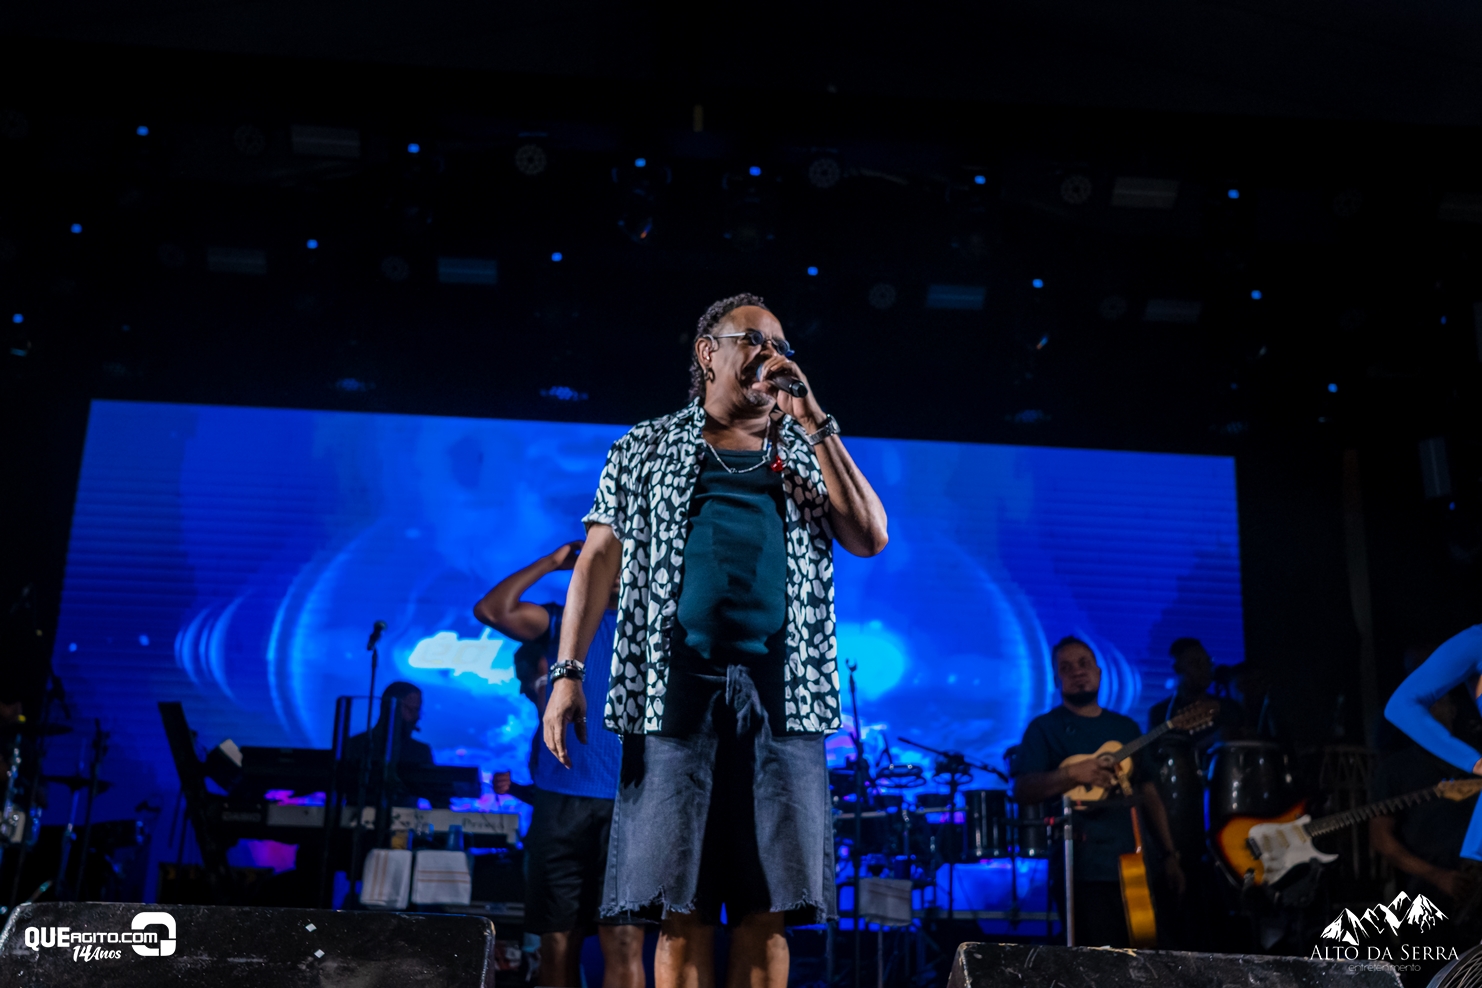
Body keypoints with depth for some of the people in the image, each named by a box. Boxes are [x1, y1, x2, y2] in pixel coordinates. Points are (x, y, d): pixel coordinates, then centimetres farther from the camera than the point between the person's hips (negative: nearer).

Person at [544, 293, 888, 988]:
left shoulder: (808, 452, 20)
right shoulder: (649, 449, 16)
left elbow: (869, 538, 4)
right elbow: (600, 557, 9)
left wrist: (814, 424, 2)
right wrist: (568, 672, -3)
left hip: (781, 695, 1)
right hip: (675, 689, -1)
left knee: (766, 911, -1)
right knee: (682, 909, -3)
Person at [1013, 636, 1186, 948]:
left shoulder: (1126, 727, 16)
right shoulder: (1044, 729, 1)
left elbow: (1148, 792, 18)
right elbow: (1021, 790, -11)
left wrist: (1170, 854, 11)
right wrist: (1072, 774, -26)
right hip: (1083, 871, -5)